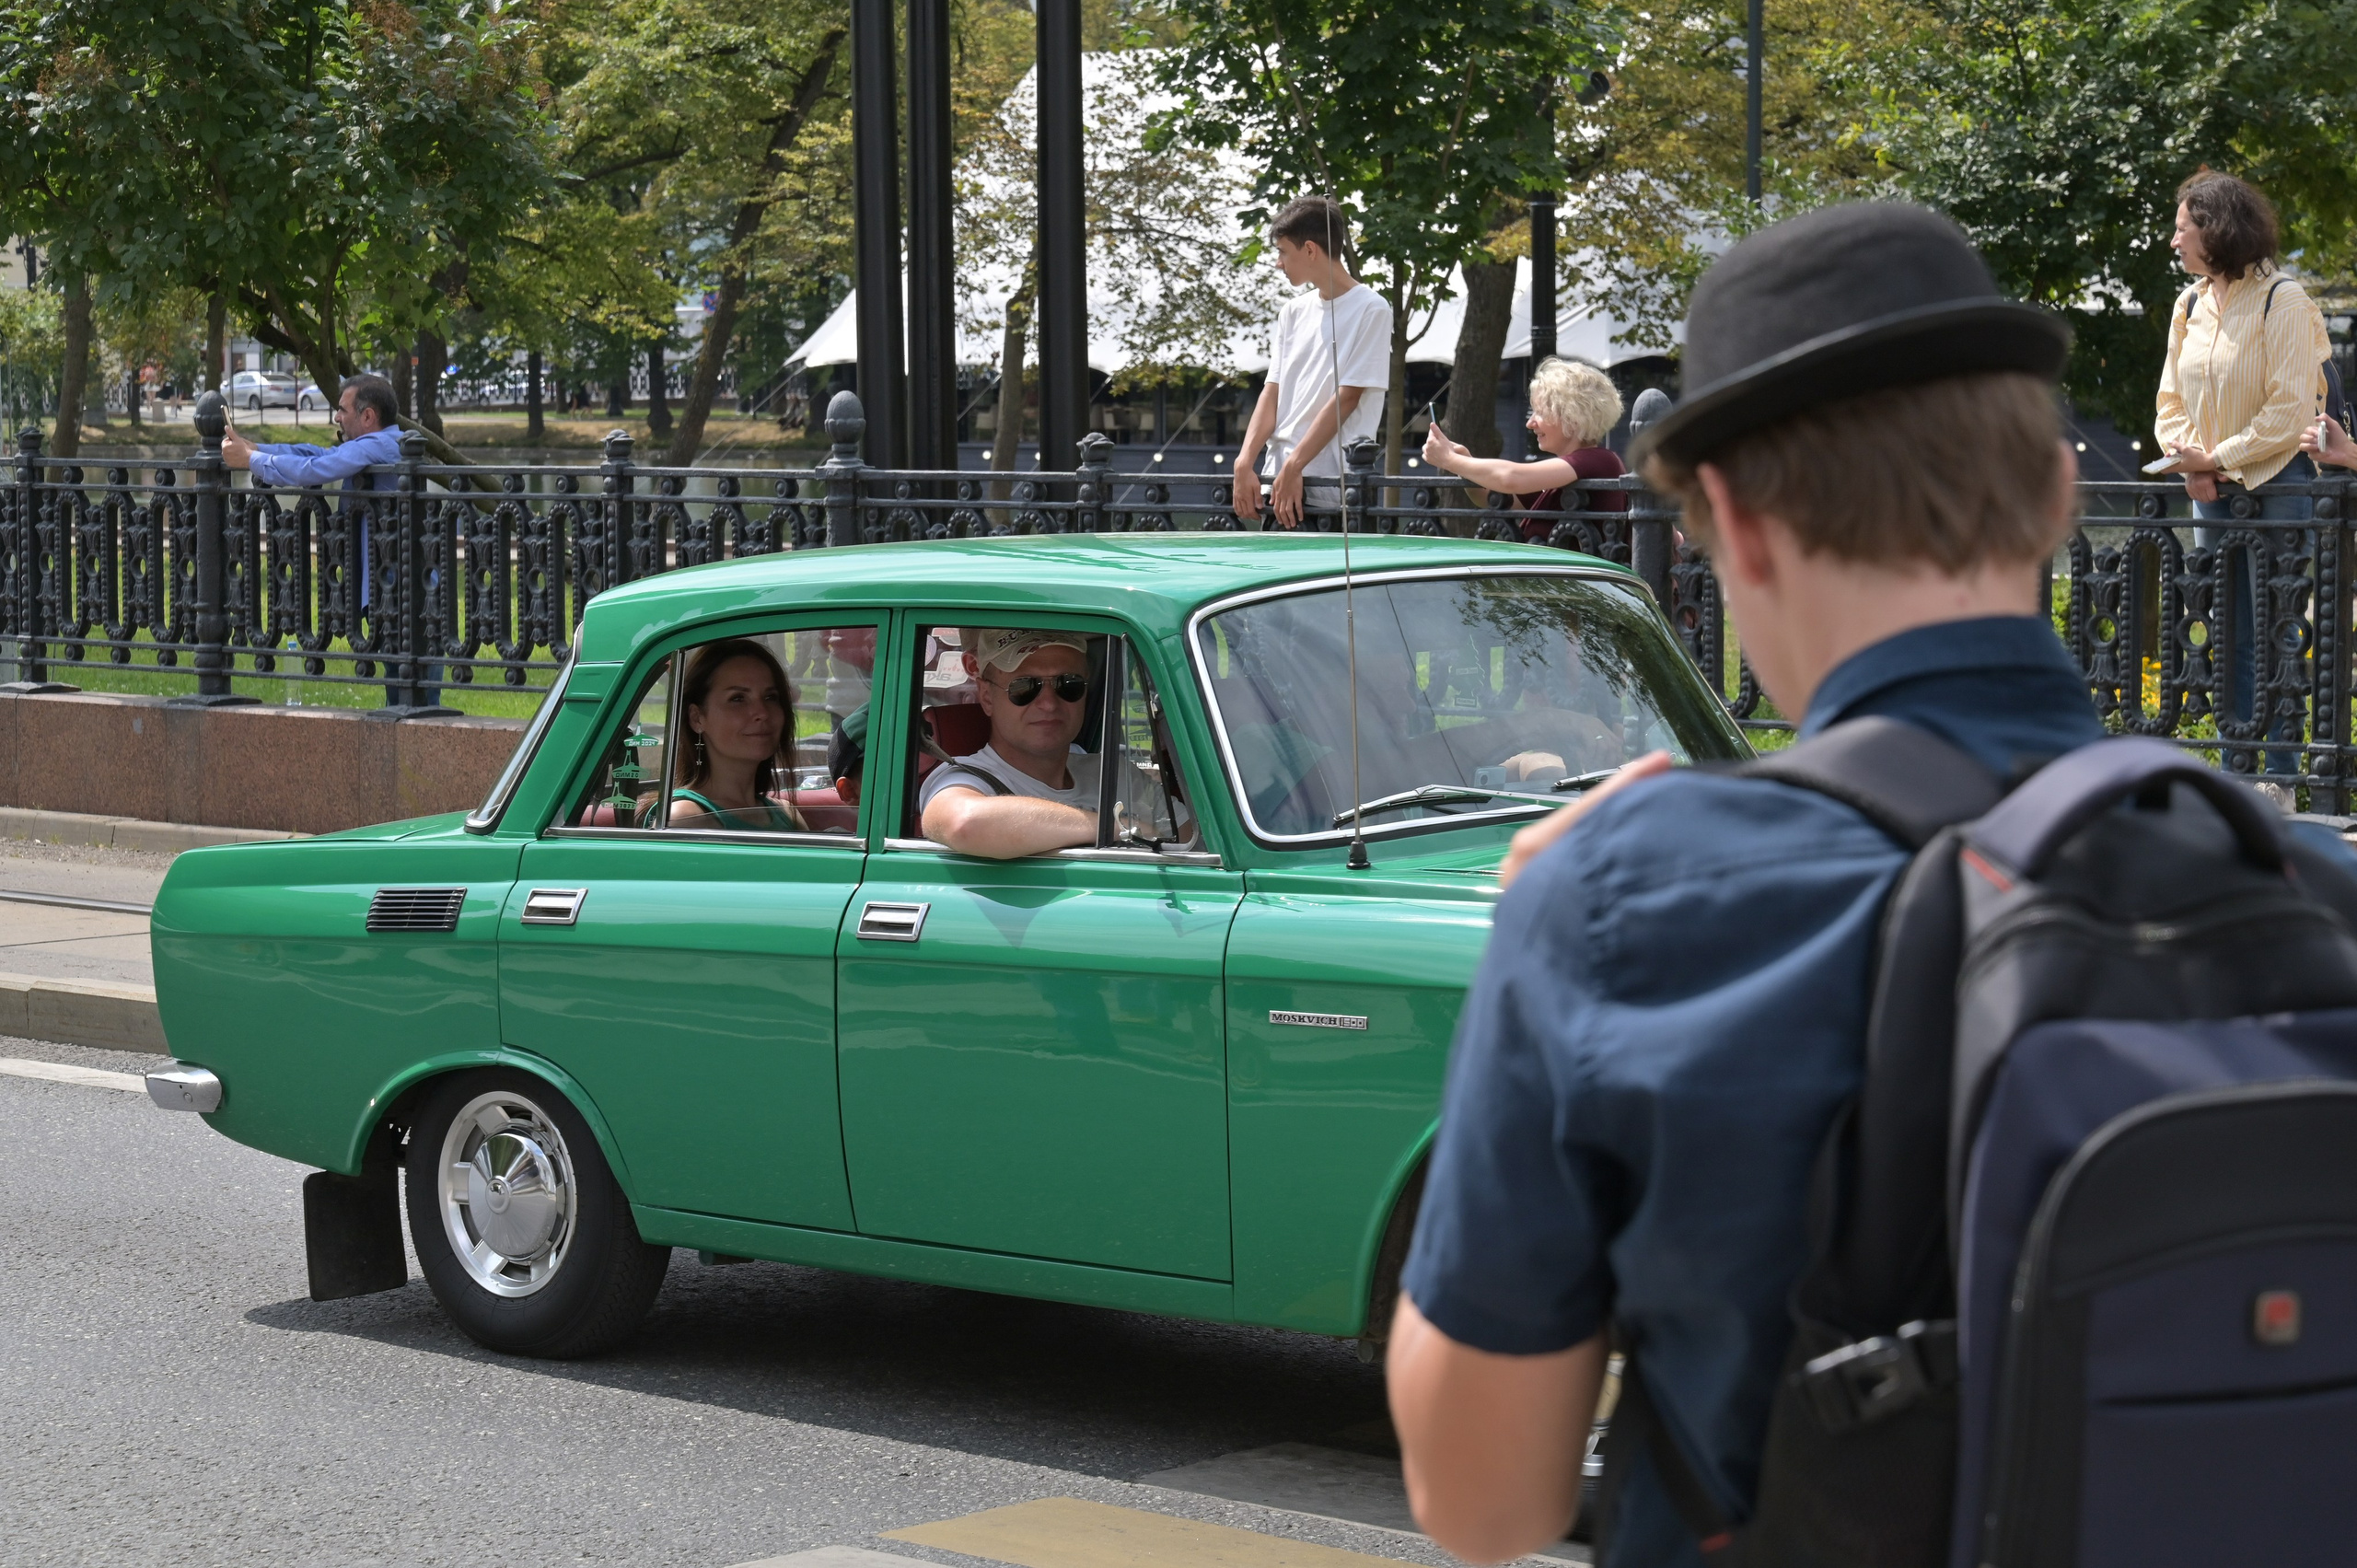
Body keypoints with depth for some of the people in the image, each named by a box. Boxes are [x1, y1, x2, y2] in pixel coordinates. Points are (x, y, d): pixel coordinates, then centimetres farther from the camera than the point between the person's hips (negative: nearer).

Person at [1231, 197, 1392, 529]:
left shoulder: (1370, 310, -4)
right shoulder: (1294, 312, 17)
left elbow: (1346, 398, -11)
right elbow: (1273, 391, 13)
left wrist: (1293, 468, -15)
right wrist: (1245, 463, -2)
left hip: (1335, 489, -6)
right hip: (1280, 480, 6)